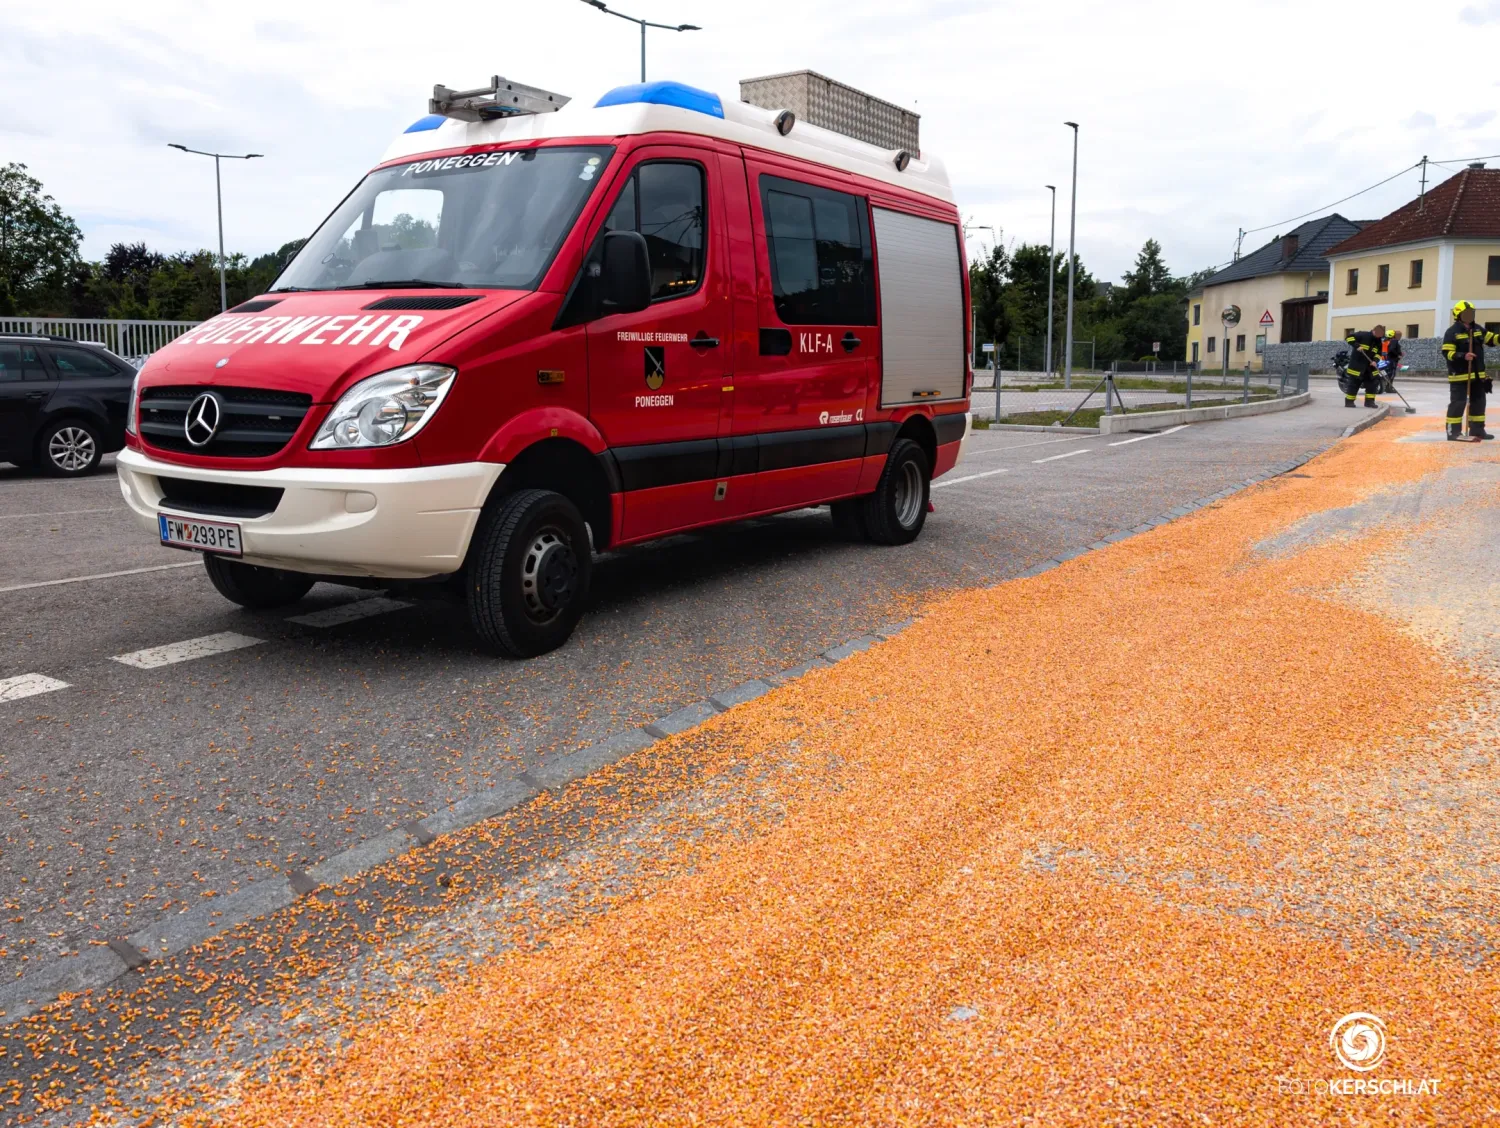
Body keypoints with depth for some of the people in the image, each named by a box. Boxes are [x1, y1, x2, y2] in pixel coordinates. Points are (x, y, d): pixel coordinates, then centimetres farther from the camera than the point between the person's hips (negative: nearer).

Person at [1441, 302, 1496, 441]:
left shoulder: (1477, 329, 11)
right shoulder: (1452, 332, -11)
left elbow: (1491, 338, 15)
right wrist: (1463, 356, -28)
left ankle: (1477, 430, 23)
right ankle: (1453, 432, -5)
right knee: (1458, 403, -9)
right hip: (1460, 375, -8)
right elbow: (1447, 353, -15)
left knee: (1478, 402, 13)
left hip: (1477, 374, 8)